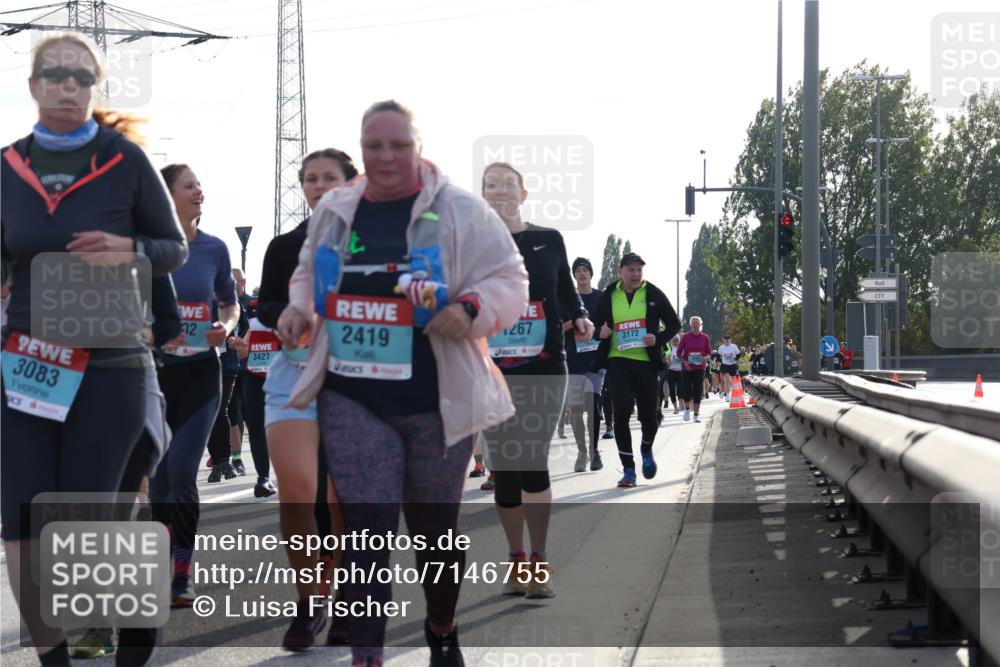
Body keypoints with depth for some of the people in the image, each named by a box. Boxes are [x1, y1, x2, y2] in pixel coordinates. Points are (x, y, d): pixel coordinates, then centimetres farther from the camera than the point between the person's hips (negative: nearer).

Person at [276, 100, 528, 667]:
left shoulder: (460, 211, -5)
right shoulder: (333, 212, 8)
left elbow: (508, 281, -5)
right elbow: (310, 274, 23)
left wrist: (470, 310, -24)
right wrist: (299, 310, 3)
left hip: (438, 401, -2)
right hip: (352, 399, 2)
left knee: (435, 525, 12)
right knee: (367, 526, -7)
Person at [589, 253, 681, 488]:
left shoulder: (654, 294, 2)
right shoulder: (608, 296, 5)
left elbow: (674, 324, 8)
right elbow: (596, 324, 18)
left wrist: (659, 339, -11)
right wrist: (601, 332, -6)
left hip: (646, 362, 0)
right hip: (617, 361, 0)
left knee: (648, 415, 3)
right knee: (622, 412, -12)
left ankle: (647, 449, 38)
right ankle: (628, 470, -4)